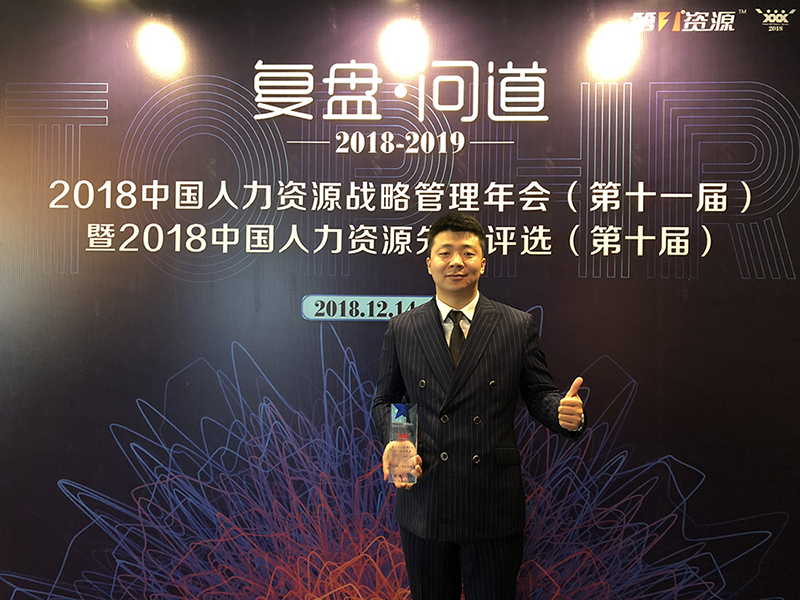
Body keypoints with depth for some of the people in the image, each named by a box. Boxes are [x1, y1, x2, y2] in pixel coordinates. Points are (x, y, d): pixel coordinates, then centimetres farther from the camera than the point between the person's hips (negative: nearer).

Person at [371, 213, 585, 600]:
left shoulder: (518, 327, 0)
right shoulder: (401, 330, 2)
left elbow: (539, 395, 2)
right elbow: (385, 400, 9)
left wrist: (566, 413, -19)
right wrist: (393, 442, -10)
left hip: (494, 506, -1)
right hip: (423, 503, 1)